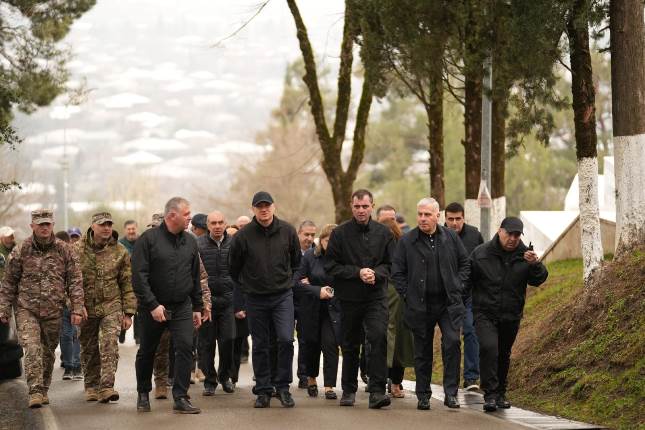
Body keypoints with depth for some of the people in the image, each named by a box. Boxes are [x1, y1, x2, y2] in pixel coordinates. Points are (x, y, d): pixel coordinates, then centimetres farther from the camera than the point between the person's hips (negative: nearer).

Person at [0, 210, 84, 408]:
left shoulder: (64, 250, 3)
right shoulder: (21, 251, 1)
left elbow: (75, 280, 3)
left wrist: (77, 308, -3)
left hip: (53, 311, 2)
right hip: (26, 310, -2)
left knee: (48, 352, 10)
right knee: (32, 349, -17)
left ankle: (44, 390, 25)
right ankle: (35, 392, -19)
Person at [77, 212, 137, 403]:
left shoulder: (120, 251, 2)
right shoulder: (78, 250, 0)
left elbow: (127, 284, 5)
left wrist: (128, 312, 3)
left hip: (111, 306, -1)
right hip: (86, 307, 1)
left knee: (110, 345, -15)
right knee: (89, 349, 9)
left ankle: (106, 387, -18)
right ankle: (91, 387, 23)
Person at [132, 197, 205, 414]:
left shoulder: (190, 241, 6)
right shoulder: (149, 239, -10)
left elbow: (195, 277, 14)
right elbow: (139, 276, -15)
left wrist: (197, 307, 11)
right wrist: (152, 305, -20)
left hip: (182, 307, 3)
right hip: (153, 307, -3)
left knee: (185, 347, -11)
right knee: (147, 352, 10)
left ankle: (180, 398, -7)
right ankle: (143, 394, 29)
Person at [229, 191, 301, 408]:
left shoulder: (287, 231, -3)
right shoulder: (243, 236, -8)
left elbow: (296, 260, 15)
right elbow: (235, 268, 7)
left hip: (283, 295, 0)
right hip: (256, 298, 0)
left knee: (286, 340, -12)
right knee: (260, 346, 6)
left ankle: (283, 386, 2)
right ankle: (263, 390, 15)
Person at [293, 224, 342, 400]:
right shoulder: (310, 256, -5)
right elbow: (297, 282, -6)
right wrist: (317, 291, -20)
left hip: (333, 309, -1)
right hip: (312, 309, 2)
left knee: (330, 345, -9)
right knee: (312, 344, 13)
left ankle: (329, 386, -4)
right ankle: (311, 379, 35)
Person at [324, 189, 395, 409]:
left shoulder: (383, 233, 4)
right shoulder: (340, 233, -1)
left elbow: (391, 264, 8)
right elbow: (331, 265, -3)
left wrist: (376, 273, -12)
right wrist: (358, 272, -13)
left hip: (376, 297, 0)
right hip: (350, 298, 0)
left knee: (379, 337, -18)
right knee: (350, 345, 10)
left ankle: (377, 391, -18)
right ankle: (349, 390, 26)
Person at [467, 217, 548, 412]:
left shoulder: (525, 255, -1)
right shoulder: (481, 253, -6)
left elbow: (538, 280, -4)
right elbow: (467, 279, 2)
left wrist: (535, 264, -24)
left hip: (511, 316, 3)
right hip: (485, 313, -3)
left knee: (503, 355, 16)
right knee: (488, 348, -22)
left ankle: (500, 394, 32)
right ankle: (490, 394, -18)